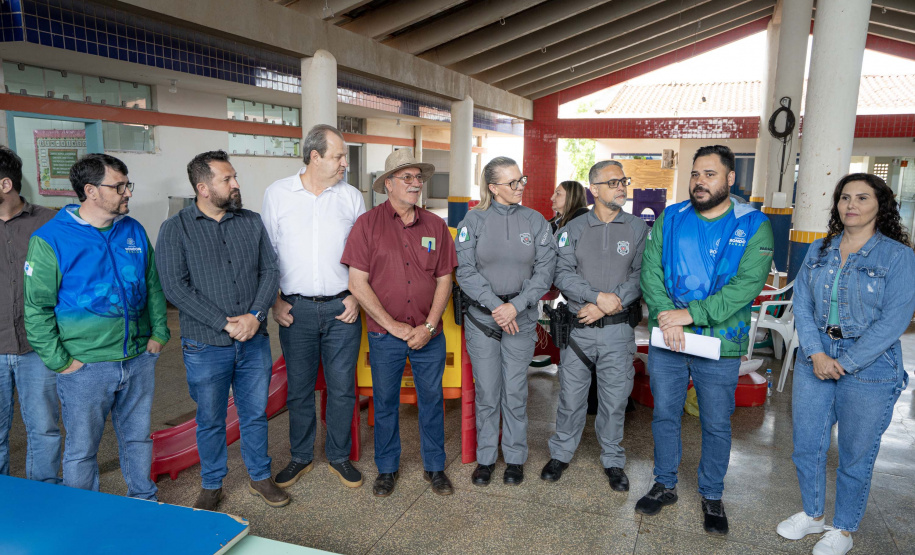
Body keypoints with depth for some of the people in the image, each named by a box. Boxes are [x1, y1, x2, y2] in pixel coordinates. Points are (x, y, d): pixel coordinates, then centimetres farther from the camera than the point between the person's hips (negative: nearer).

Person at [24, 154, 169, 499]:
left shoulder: (134, 231, 4)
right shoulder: (50, 239, -11)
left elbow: (153, 286, 13)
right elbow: (35, 307, -9)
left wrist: (159, 333, 7)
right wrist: (59, 361, -10)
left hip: (139, 359, 4)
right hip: (86, 367, -4)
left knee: (137, 437, 19)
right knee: (82, 449, 10)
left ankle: (144, 503, 37)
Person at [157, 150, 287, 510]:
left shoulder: (252, 222, 5)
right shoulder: (175, 229, -5)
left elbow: (270, 271, 2)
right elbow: (176, 288, -12)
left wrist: (255, 315, -14)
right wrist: (226, 324, -17)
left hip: (254, 341, 3)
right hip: (206, 346, -2)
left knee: (255, 415, 15)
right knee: (210, 420, 13)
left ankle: (260, 477, 34)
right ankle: (211, 485, 33)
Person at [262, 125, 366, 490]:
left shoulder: (351, 196, 4)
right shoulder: (277, 194, 2)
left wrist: (357, 295, -2)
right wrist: (274, 300, -1)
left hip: (342, 308, 1)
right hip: (296, 309, 0)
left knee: (342, 387, 6)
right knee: (299, 388, 11)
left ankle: (339, 457, 25)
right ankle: (301, 456, 30)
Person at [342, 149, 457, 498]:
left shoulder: (435, 226, 4)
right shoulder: (368, 224, -5)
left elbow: (444, 279, 4)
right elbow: (357, 282, -8)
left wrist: (429, 326, -7)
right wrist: (392, 325, -11)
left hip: (429, 334, 2)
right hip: (385, 335, -2)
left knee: (432, 399, 12)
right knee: (385, 403, 11)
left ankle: (435, 466, 30)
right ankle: (387, 468, 30)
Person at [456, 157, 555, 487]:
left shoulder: (535, 221, 3)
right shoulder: (474, 220, 0)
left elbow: (545, 271, -2)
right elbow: (465, 271, -5)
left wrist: (516, 306, -13)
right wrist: (495, 305, -15)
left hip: (521, 320, 1)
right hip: (481, 318, 0)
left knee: (515, 393, 7)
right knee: (486, 393, 7)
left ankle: (515, 458, 24)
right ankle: (486, 458, 23)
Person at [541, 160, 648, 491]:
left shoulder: (638, 229, 2)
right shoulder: (573, 229, 3)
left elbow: (641, 276, -6)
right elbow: (563, 274, -6)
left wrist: (610, 305, -15)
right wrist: (599, 296, -18)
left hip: (618, 330, 0)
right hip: (578, 328, 1)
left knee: (615, 398, 9)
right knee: (571, 395, 10)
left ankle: (613, 460, 28)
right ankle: (561, 454, 29)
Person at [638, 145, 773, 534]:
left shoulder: (753, 225, -5)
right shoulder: (670, 219, 3)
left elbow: (748, 283, -15)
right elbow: (650, 271, -2)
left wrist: (692, 314, -21)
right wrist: (666, 316, -18)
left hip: (720, 344, -2)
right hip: (666, 341, 2)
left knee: (716, 425, 11)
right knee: (664, 415, 14)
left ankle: (712, 496, 32)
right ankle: (665, 485, 34)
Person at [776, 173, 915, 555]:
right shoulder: (819, 250, 5)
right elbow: (802, 304, 1)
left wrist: (844, 363, -15)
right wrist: (816, 353, -12)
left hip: (869, 369, -4)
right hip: (814, 361, 4)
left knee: (855, 456, 10)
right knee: (806, 445, 12)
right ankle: (812, 514, 35)